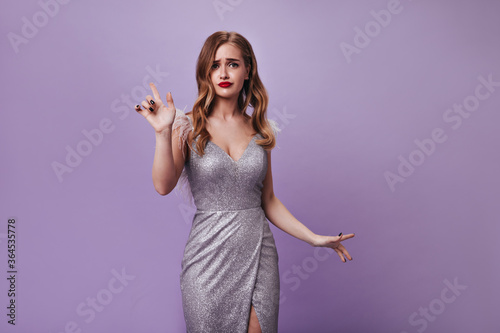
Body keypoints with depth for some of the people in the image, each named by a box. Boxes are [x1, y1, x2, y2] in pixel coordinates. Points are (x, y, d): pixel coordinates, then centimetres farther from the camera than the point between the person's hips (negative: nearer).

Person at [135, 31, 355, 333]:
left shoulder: (260, 130, 6)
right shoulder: (189, 127, -3)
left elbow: (268, 200, 9)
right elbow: (163, 186, -16)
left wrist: (314, 238, 5)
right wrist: (164, 133, -27)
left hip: (258, 250, 3)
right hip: (209, 253, -2)